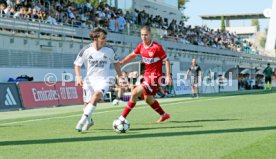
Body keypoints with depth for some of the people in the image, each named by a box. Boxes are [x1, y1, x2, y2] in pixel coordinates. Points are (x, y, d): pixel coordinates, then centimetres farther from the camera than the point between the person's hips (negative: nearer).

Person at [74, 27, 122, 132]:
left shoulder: (109, 51, -4)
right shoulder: (86, 50, -6)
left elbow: (116, 62, 14)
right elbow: (77, 64, 5)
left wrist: (120, 77, 13)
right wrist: (78, 77, -10)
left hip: (103, 80, -1)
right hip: (89, 80, 1)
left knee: (97, 94, -31)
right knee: (88, 103, 2)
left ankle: (83, 120, -26)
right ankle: (89, 121, 35)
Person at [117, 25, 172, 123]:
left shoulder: (157, 47, -18)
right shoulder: (141, 46, 2)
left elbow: (166, 61, -11)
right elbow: (132, 55, 18)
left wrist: (168, 76, -17)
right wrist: (121, 62, 4)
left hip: (154, 76, -8)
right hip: (147, 75, 8)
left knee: (135, 93, -18)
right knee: (148, 99, 20)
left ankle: (122, 118, -13)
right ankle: (164, 115, 41)